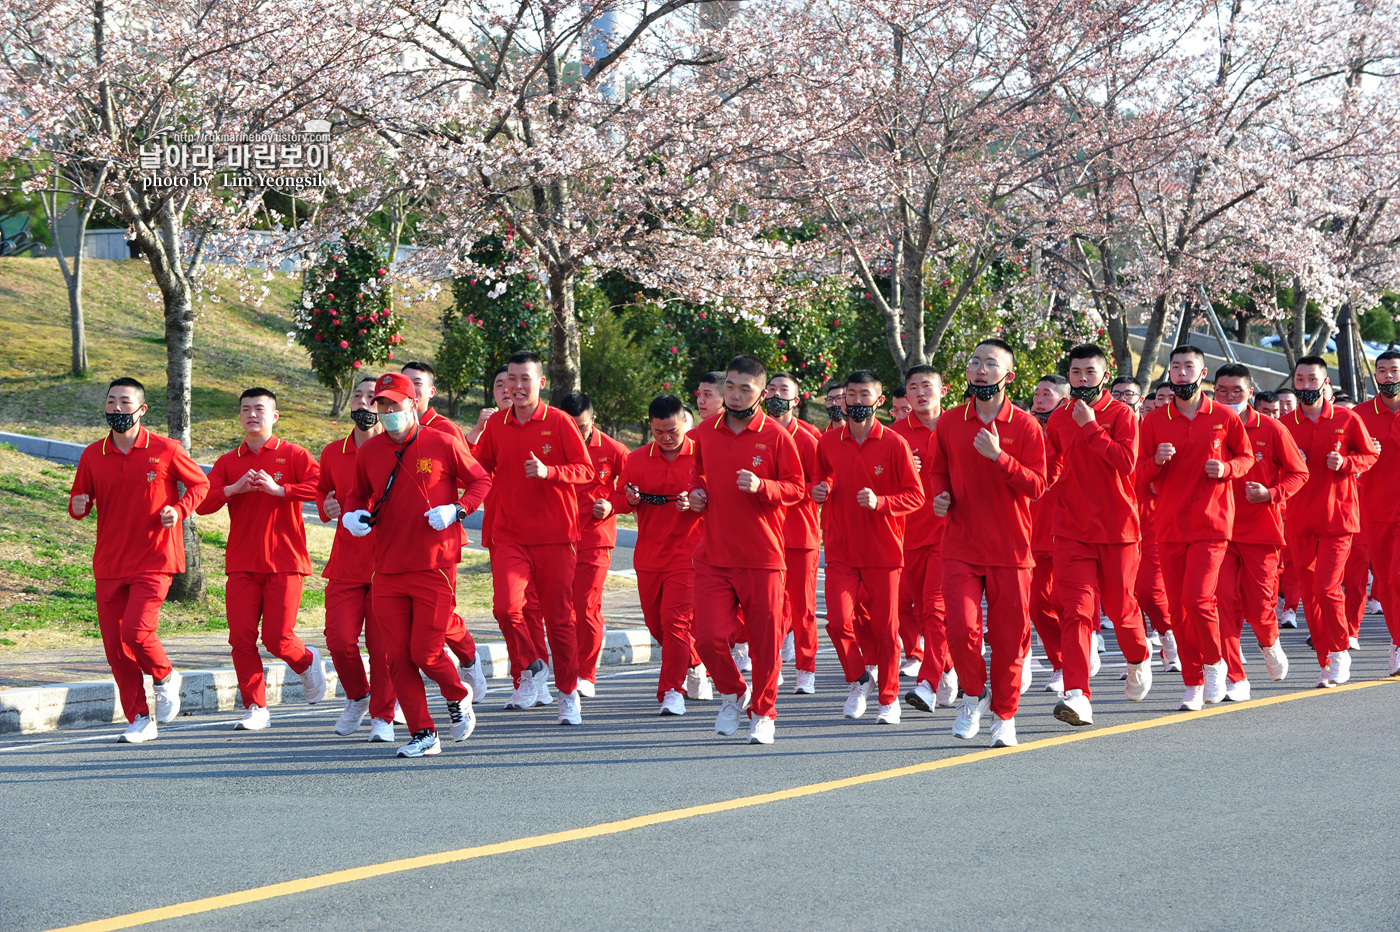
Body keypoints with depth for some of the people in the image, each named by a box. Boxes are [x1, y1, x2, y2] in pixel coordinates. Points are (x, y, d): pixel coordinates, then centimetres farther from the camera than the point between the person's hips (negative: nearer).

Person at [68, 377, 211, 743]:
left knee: (136, 631, -20)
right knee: (114, 644, 2)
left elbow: (200, 483, 8)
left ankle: (165, 678, 12)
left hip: (153, 562, -4)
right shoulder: (92, 455, 5)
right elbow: (79, 500, 13)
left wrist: (180, 510, -10)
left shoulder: (165, 450, -3)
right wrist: (78, 507, -11)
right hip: (109, 563, 4)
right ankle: (139, 720, 14)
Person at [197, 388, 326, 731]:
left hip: (284, 562, -3)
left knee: (277, 639, -8)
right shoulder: (228, 462, 13)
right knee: (241, 637, -5)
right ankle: (255, 709, 6)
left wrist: (278, 489, -21)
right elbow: (202, 503, 2)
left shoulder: (293, 455, 2)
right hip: (242, 564, 3)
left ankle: (307, 661, 26)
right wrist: (235, 488, -15)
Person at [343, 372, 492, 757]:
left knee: (426, 653, -7)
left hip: (434, 566, -4)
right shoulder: (368, 452, 8)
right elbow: (359, 495, 21)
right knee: (398, 657, 1)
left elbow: (481, 480, 6)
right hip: (387, 570, 4)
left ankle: (458, 697, 25)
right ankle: (423, 735, 11)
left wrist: (457, 510, -11)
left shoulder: (442, 444, -2)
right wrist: (352, 515, -1)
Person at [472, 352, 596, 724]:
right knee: (506, 608, -18)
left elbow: (586, 470, -6)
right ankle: (532, 664, 10)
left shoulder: (559, 422, -3)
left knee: (559, 617, 2)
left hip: (554, 536, -2)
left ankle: (569, 694, 19)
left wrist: (548, 472, -22)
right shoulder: (496, 424, 7)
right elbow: (482, 467, 19)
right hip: (509, 536, 2)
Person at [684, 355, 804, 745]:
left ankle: (763, 713, 21)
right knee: (709, 637, -7)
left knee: (764, 640, 2)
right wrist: (696, 492, 6)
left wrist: (761, 487, -18)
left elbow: (796, 488, -1)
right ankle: (733, 692, 21)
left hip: (762, 556, -3)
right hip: (713, 556, 3)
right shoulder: (705, 432, 9)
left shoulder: (776, 436, -3)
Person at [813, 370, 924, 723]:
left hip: (883, 549, -2)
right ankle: (858, 680, 15)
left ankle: (889, 698, 19)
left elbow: (915, 495, -4)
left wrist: (880, 503, -19)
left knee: (885, 628, 3)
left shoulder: (894, 444, -6)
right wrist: (819, 489, 1)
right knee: (838, 621, -11)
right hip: (841, 550, 2)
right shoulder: (829, 442, 4)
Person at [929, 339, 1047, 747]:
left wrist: (998, 456, -20)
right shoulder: (949, 423, 6)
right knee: (961, 626, -13)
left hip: (1010, 549, -1)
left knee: (1009, 636, 3)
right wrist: (939, 496, -2)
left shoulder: (1025, 426, -1)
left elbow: (1037, 486, -7)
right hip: (960, 548, 1)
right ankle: (973, 694, 13)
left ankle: (1004, 715, 19)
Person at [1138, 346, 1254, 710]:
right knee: (1178, 608, 3)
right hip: (1170, 525, 3)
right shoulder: (1154, 421, 5)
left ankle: (1214, 662, 9)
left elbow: (1246, 457, 12)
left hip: (1212, 523, -3)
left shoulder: (1225, 417, 2)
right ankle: (1193, 685, 14)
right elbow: (1142, 480, 8)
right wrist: (1156, 461, -14)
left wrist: (1226, 469, -9)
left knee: (1197, 598, -17)